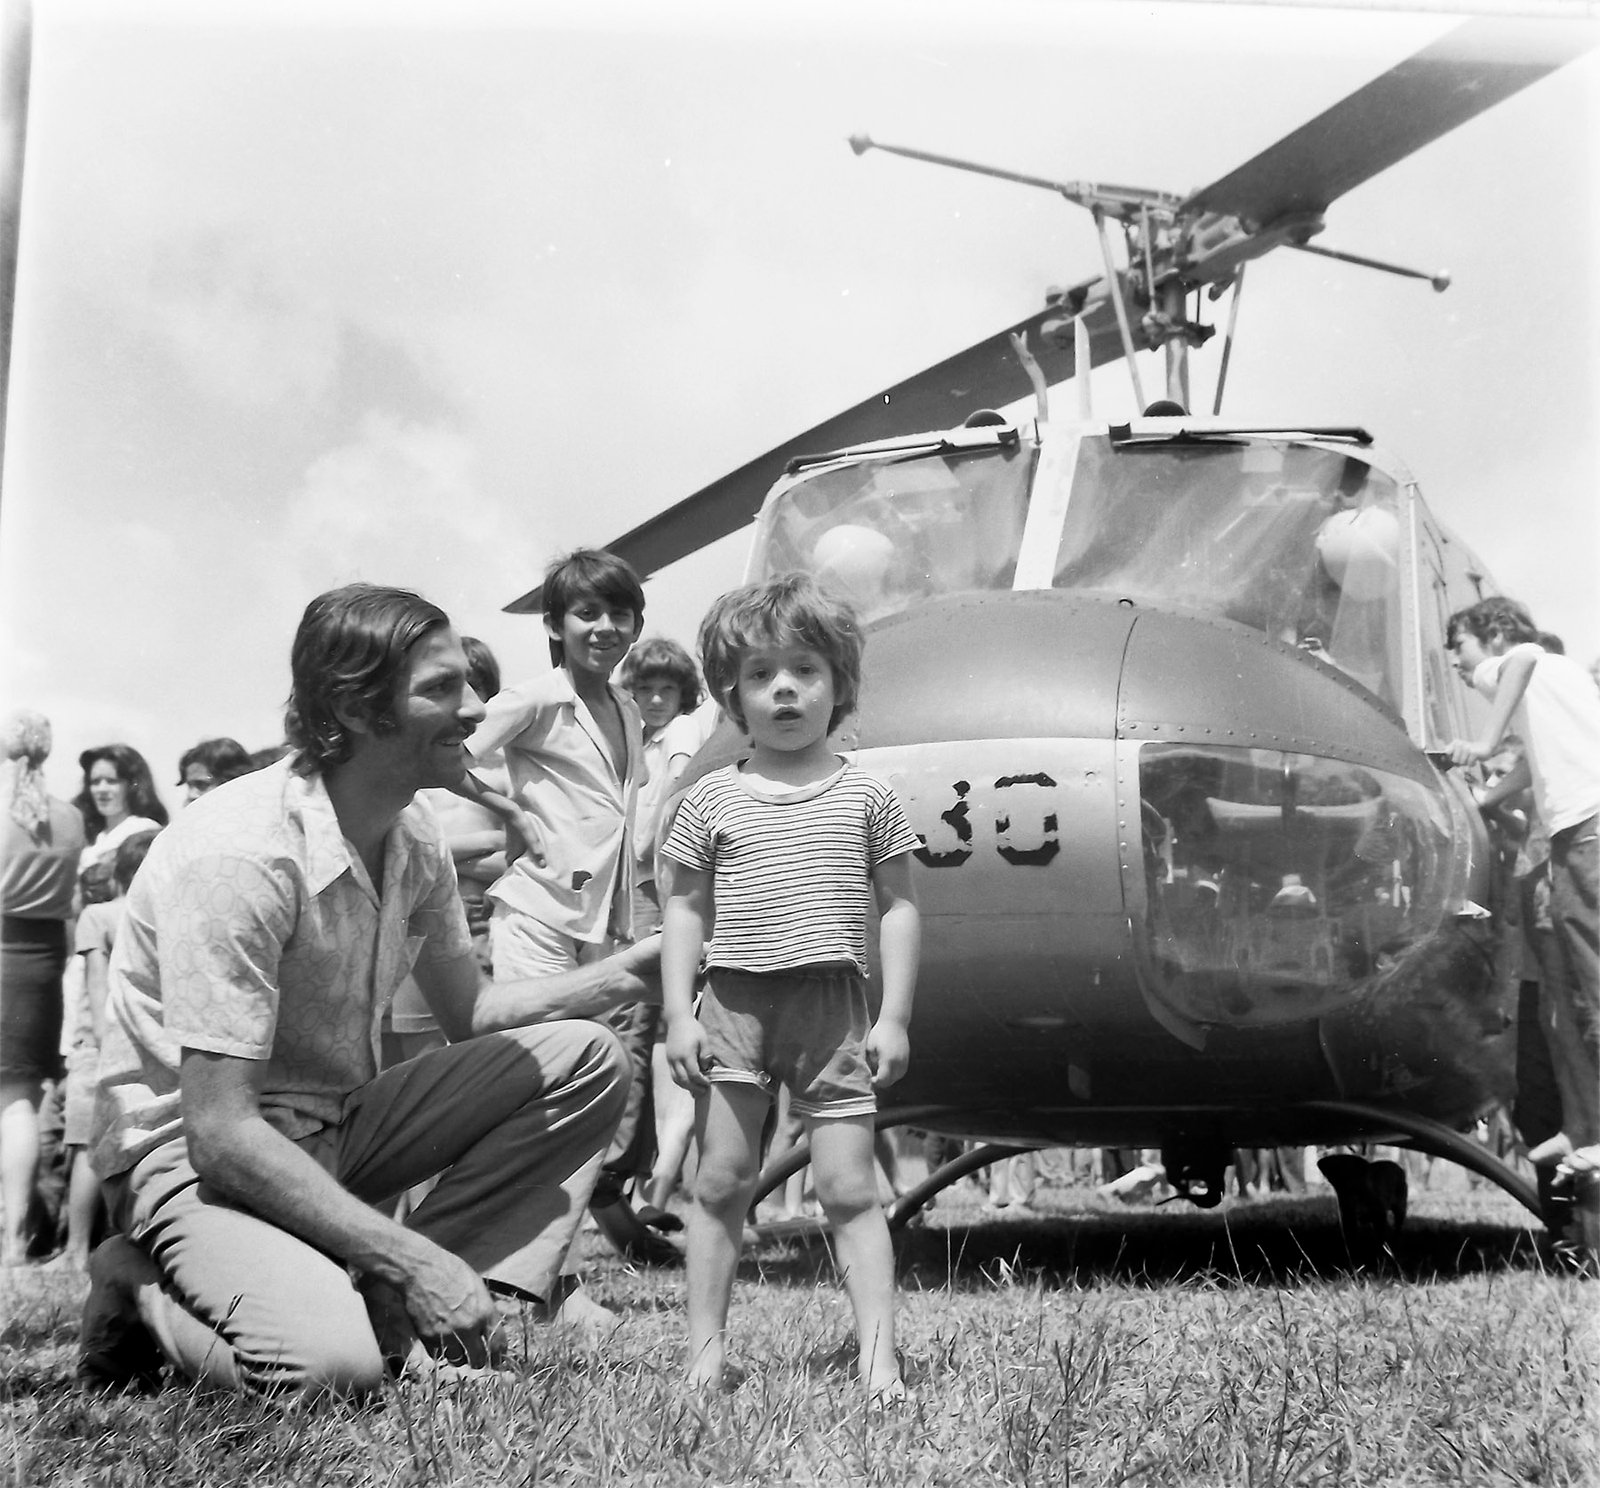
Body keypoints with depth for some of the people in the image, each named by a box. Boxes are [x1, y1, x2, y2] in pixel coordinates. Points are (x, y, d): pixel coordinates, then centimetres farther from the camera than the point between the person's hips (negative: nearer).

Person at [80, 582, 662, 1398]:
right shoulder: (237, 852, -27)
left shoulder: (414, 838, -2)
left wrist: (639, 967, -4)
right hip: (191, 1155, -8)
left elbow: (468, 1014, 12)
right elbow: (220, 1133, -28)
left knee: (582, 1060, -4)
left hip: (335, 1129, 8)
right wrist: (416, 1259, -29)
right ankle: (147, 1297, -3)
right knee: (333, 1360, -34)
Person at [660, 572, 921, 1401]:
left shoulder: (865, 797, 4)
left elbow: (897, 907, 5)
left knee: (849, 1186, 0)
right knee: (719, 1182, 5)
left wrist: (894, 1015, -2)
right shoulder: (710, 802, 5)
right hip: (733, 1005, 1)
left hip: (833, 1006, -1)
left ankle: (878, 1356, 4)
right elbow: (684, 908, 7)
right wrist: (677, 1013, -2)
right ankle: (705, 1348, 14)